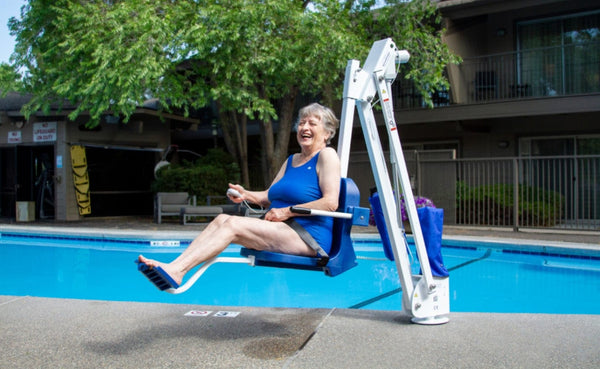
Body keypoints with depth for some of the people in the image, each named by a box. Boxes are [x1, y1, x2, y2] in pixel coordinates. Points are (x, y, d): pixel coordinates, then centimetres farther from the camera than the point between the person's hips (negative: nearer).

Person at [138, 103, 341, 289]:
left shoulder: (327, 155, -3)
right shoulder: (292, 160, 22)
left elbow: (330, 203, -15)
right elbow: (269, 196, 24)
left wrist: (287, 212, -14)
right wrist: (247, 195, 3)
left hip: (311, 238, -8)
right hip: (283, 230, 8)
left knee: (234, 225, -23)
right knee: (222, 219, -11)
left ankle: (176, 271, -30)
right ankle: (172, 266, -22)